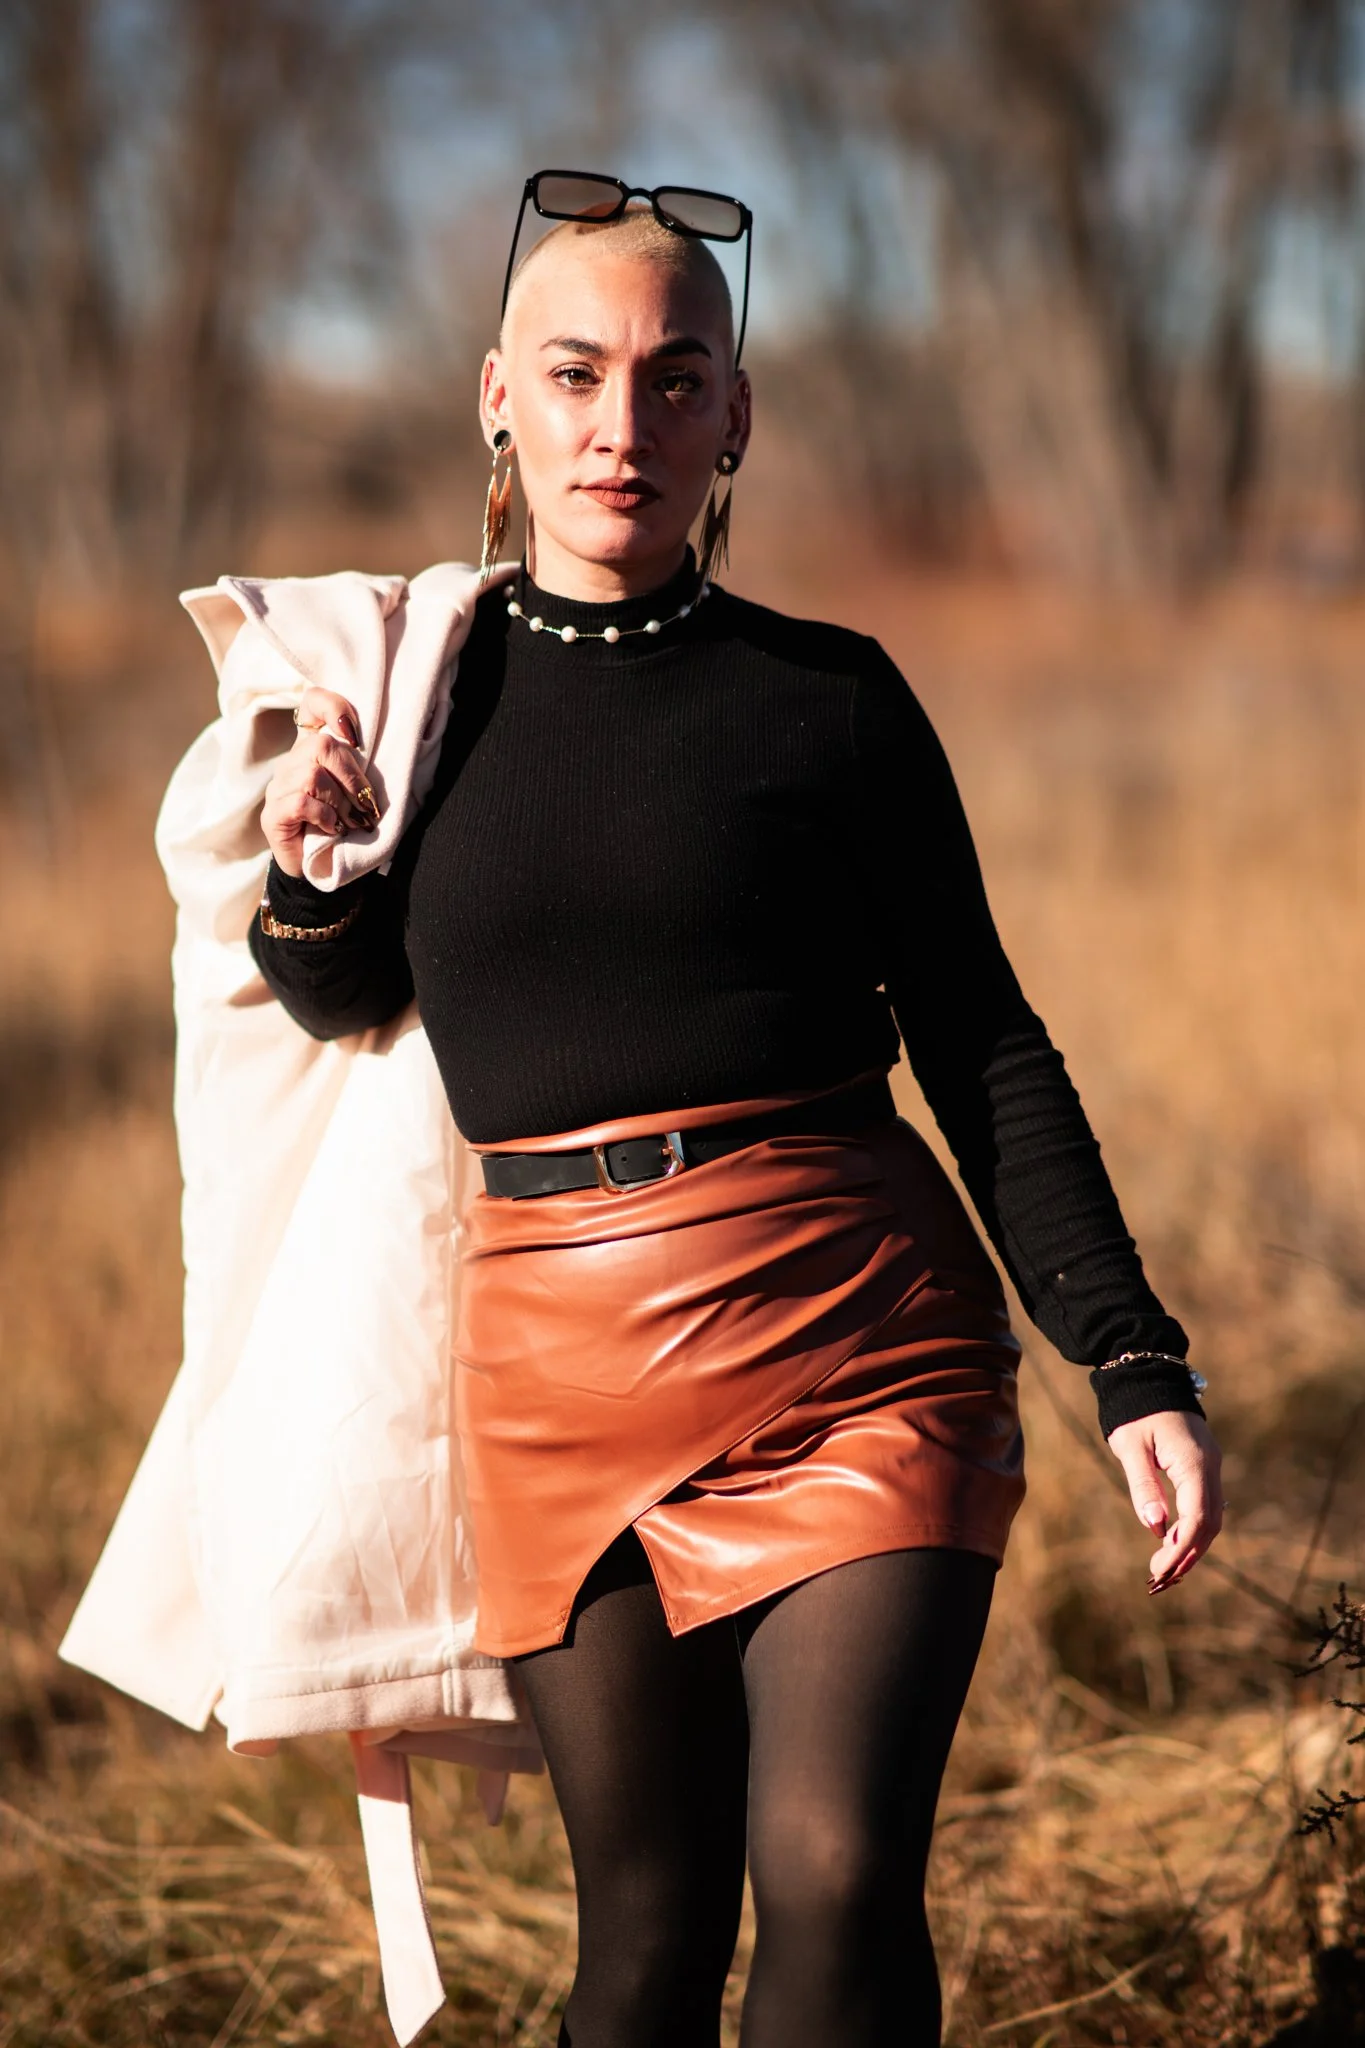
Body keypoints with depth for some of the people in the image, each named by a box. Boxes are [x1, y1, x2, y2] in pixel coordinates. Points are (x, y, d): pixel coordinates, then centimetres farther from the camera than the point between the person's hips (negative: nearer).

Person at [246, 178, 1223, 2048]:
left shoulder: (830, 697, 2)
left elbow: (983, 1047, 6)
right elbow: (350, 1003, 21)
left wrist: (1133, 1363, 0)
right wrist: (309, 876, -2)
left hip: (858, 1346, -2)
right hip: (562, 1369, 2)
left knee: (836, 1887, -14)